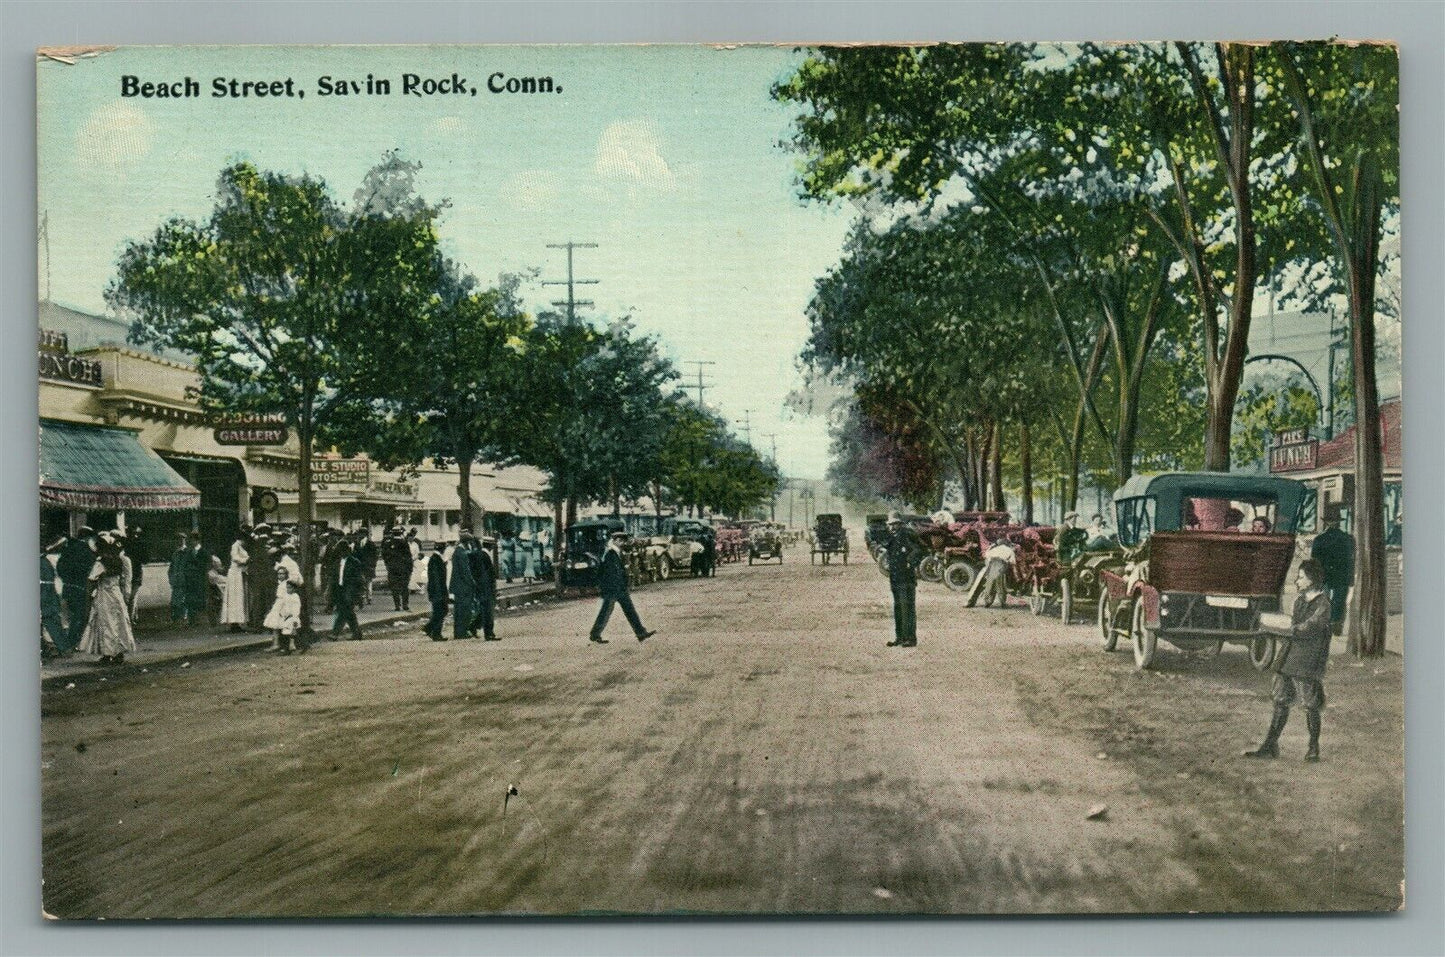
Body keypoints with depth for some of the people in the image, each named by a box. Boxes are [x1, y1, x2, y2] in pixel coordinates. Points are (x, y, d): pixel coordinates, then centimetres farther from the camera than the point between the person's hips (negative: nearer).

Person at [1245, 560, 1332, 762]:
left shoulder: (1323, 604, -9)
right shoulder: (1299, 600, 15)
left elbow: (1308, 629, -16)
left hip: (1308, 663, -7)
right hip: (1289, 659, 7)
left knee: (1311, 706, 1)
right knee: (1280, 701, 6)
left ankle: (1314, 748, 15)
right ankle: (1270, 746, 9)